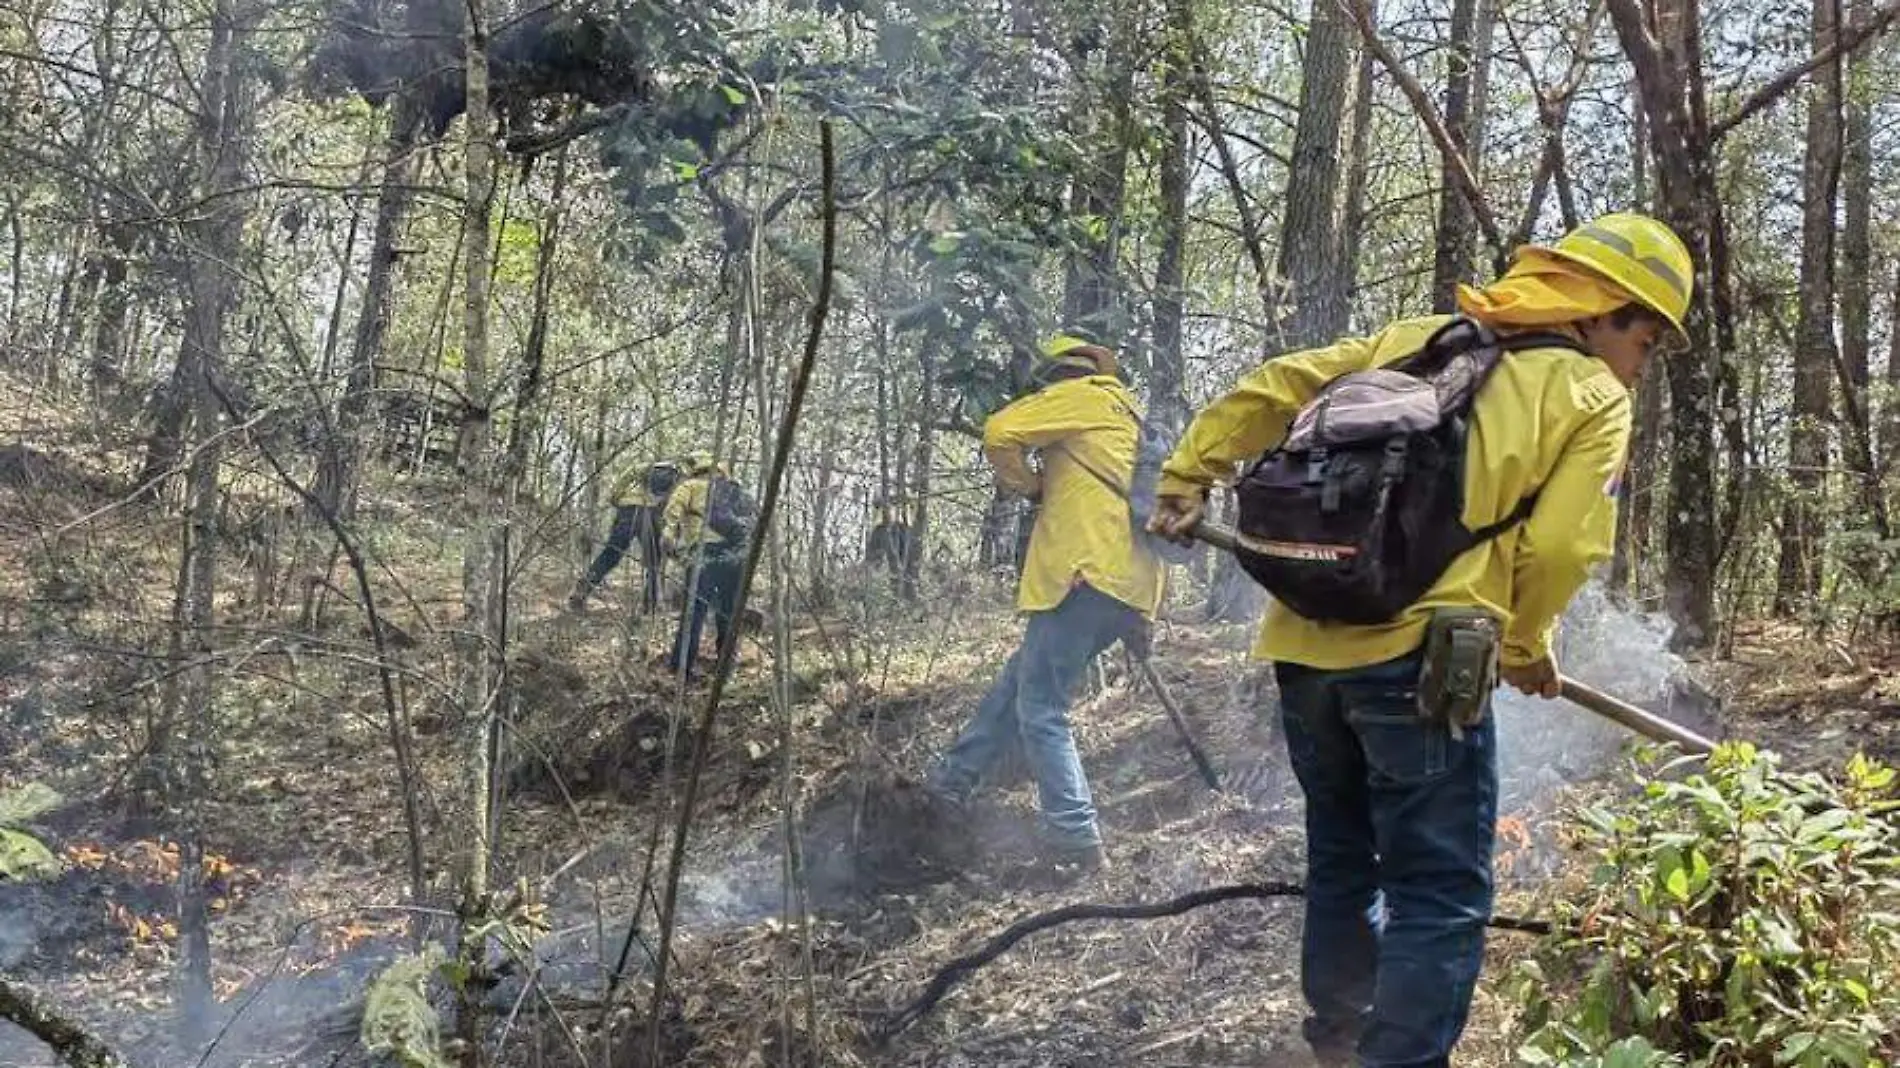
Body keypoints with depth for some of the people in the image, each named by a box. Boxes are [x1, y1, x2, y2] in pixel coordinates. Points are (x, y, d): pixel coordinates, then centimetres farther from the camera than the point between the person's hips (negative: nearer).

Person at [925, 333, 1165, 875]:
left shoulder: (1082, 394, 3)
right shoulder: (1132, 420, 29)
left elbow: (1000, 432, -7)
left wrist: (1028, 484, 8)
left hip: (1088, 572, -9)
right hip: (1131, 588, 9)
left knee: (1040, 709, -8)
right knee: (1021, 680, 18)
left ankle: (1077, 842, -13)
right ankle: (953, 779, 26)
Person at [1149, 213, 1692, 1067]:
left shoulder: (1413, 338, 18)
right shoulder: (1594, 396, 4)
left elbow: (1276, 388, 15)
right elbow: (1558, 547, -6)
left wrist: (1188, 476, 22)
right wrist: (1523, 646, 11)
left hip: (1305, 643, 7)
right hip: (1419, 658, -6)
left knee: (1342, 860, 23)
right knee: (1442, 899, 2)